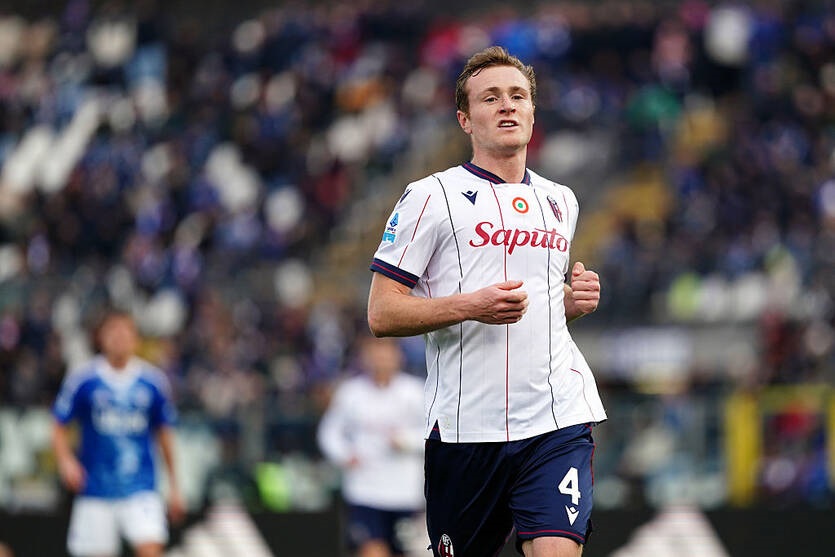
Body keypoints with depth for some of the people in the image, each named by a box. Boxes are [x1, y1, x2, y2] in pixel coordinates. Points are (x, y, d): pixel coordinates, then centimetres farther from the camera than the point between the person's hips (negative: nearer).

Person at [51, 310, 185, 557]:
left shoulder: (153, 381, 4)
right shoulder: (82, 380, -2)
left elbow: (165, 434, 13)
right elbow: (59, 428, 4)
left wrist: (173, 486, 14)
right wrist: (66, 461, -15)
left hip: (140, 488, 1)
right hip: (96, 488, -1)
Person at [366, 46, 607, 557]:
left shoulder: (561, 202, 18)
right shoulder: (431, 196, 0)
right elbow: (382, 314, -4)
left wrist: (578, 299, 10)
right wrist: (470, 306, -17)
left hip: (560, 416, 3)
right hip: (466, 424, -3)